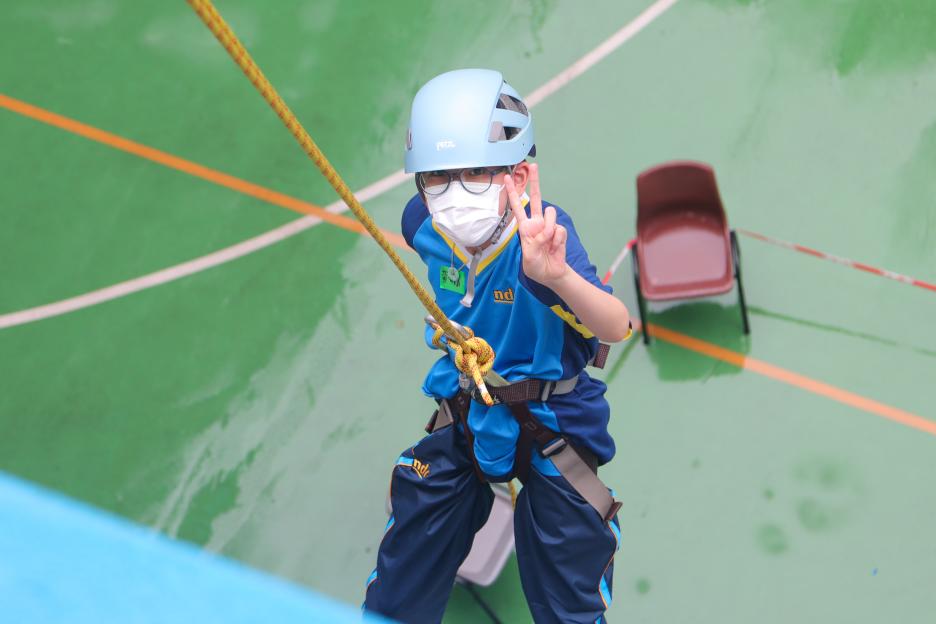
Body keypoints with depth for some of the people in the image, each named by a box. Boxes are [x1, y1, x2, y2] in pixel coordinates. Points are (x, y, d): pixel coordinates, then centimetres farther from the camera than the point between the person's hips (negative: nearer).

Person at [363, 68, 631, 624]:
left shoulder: (541, 233, -34)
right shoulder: (424, 224, -17)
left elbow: (617, 329, -50)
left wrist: (558, 275, -67)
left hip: (552, 420, -4)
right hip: (464, 414, 5)